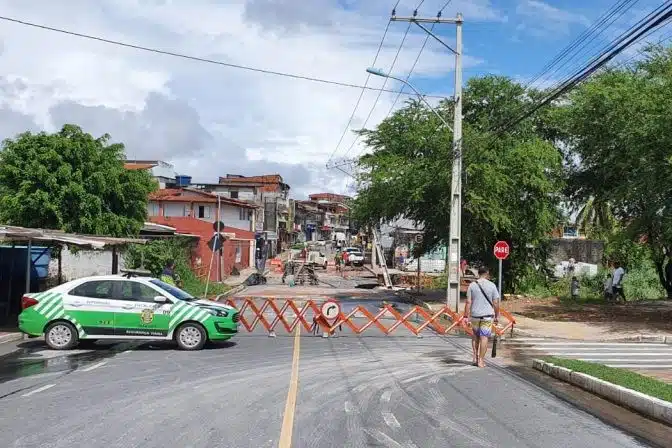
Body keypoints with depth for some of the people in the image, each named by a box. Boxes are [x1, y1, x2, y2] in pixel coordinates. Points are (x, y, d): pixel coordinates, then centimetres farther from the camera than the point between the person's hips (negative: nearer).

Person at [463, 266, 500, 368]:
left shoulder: (472, 285, -1)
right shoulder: (492, 285, -3)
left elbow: (468, 302, -3)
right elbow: (496, 303, -2)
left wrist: (467, 317, 1)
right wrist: (496, 316, 9)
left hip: (474, 315, 2)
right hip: (487, 315, -2)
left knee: (475, 335, 20)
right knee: (484, 337, 2)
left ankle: (475, 357, 19)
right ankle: (481, 361, 4)